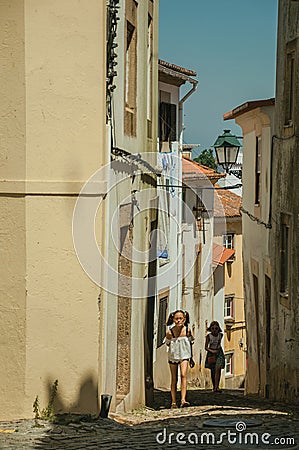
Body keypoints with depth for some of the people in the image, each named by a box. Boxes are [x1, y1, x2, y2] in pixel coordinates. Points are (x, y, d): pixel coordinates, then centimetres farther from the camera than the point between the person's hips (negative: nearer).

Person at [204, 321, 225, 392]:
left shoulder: (220, 335, -2)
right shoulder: (208, 336, -9)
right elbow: (206, 347, -9)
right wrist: (212, 351, -22)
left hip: (219, 352, 1)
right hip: (211, 353, -1)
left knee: (218, 369, -15)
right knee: (212, 370, 5)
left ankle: (216, 387, -17)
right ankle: (214, 386, 19)